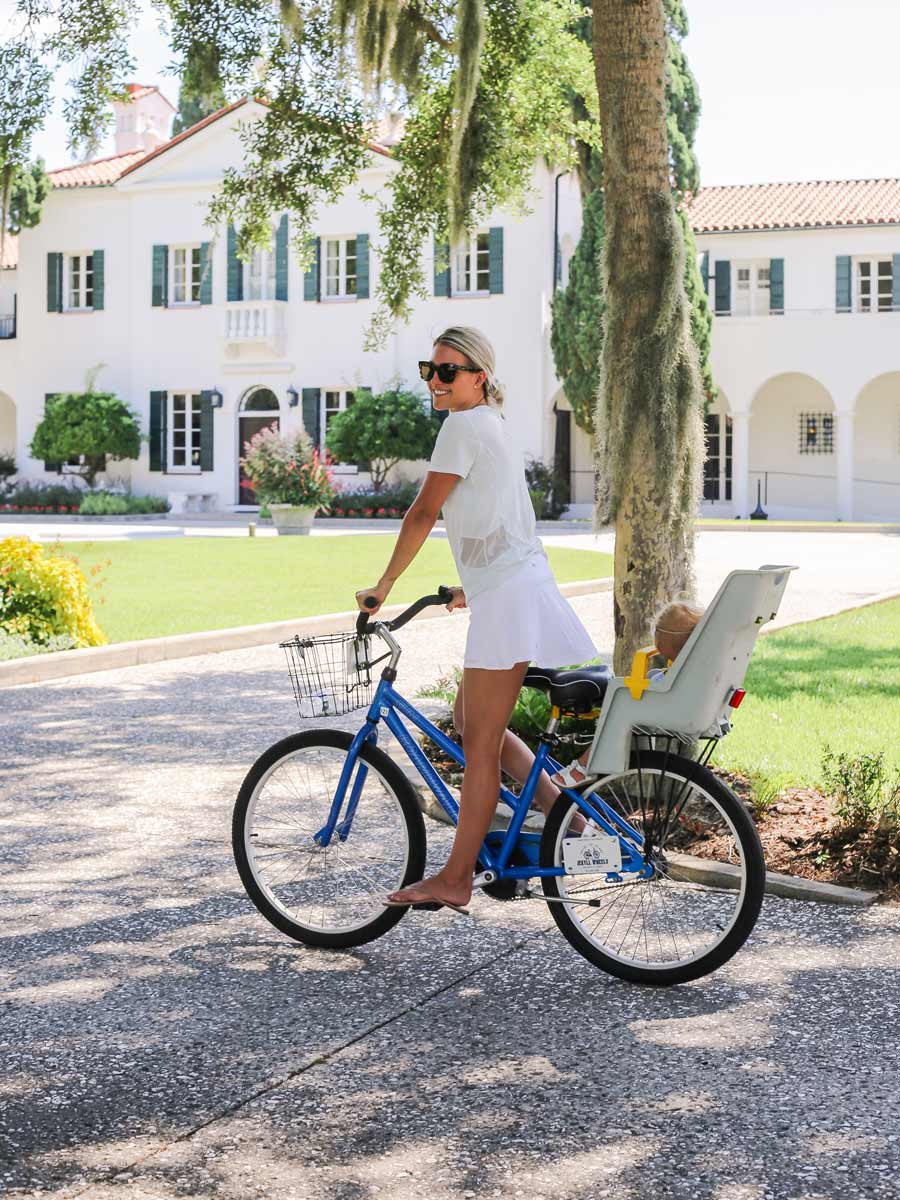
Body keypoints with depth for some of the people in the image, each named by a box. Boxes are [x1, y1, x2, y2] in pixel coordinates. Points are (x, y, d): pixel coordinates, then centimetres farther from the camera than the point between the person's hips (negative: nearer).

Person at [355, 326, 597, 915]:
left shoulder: (465, 425, -9)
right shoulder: (491, 425, 20)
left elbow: (423, 513, -12)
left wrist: (383, 587, -5)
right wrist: (471, 584, 36)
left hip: (508, 599, -10)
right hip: (513, 591, 10)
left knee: (481, 740, -6)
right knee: (469, 718, 17)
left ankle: (455, 879, -1)